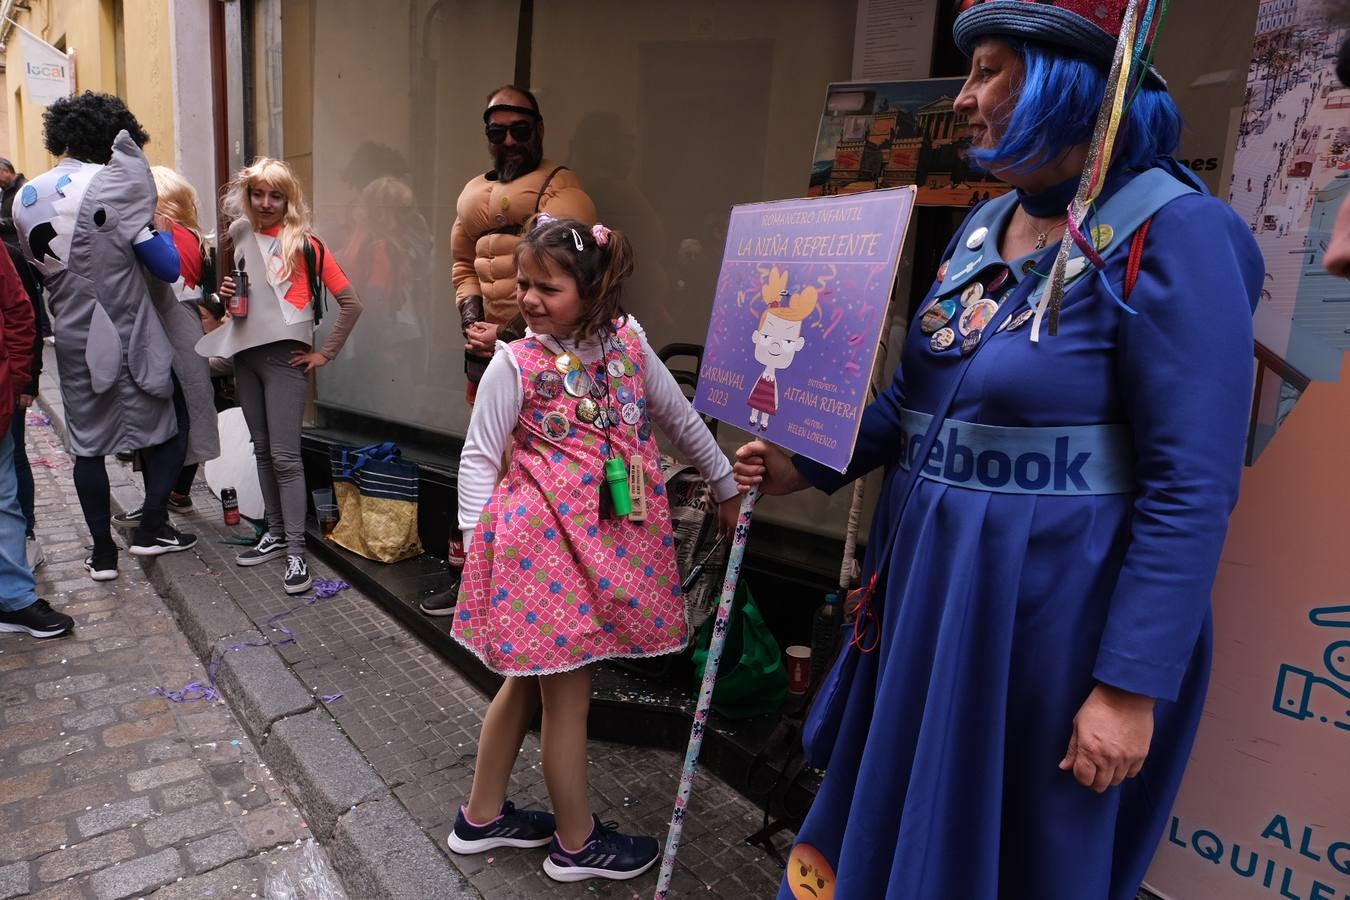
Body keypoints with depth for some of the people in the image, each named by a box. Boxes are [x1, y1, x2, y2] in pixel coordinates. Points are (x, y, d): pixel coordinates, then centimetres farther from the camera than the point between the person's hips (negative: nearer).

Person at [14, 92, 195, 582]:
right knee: (168, 426, 12)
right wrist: (157, 232, 4)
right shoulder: (113, 183, -13)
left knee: (87, 444, 10)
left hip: (73, 343, 5)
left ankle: (102, 552, 16)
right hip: (128, 338, -5)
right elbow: (167, 268, -14)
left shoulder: (25, 197, 6)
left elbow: (38, 266, 15)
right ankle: (152, 528, 8)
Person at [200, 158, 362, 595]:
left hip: (284, 357, -6)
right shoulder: (242, 237, 10)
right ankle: (276, 533, 24)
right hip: (246, 353, 6)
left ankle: (296, 551, -2)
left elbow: (351, 303, -9)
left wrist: (326, 353, -8)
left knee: (284, 456, -7)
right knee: (262, 449, 12)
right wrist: (227, 293, 1)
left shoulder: (304, 243, -7)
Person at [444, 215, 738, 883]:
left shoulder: (628, 343, 2)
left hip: (612, 534, 5)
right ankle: (576, 844, 30)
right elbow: (480, 457, -4)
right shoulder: (516, 362, -10)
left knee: (529, 678, 19)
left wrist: (725, 486, 18)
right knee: (568, 689, 7)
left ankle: (482, 816, 41)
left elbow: (680, 418, 12)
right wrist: (477, 542, -8)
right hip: (544, 534, -5)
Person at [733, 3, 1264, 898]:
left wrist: (1131, 685, -18)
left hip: (1052, 603, -7)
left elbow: (1190, 490, -18)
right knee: (892, 817, 23)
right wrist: (804, 466, 4)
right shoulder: (982, 227, 7)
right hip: (931, 578, 7)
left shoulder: (1170, 236, -16)